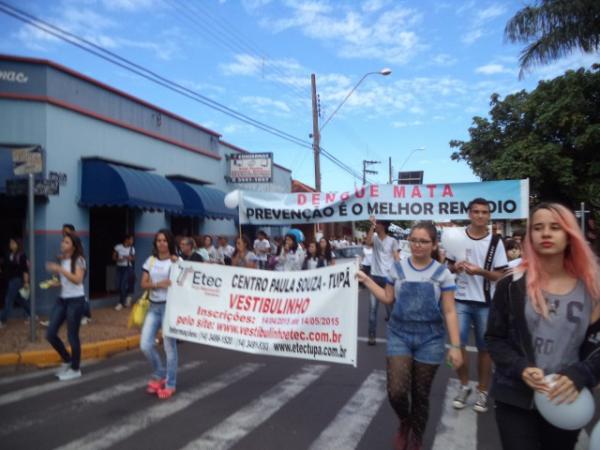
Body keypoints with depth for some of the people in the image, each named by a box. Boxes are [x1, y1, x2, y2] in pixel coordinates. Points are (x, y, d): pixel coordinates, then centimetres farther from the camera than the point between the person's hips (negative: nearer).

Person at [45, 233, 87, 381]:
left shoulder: (79, 260, -11)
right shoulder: (62, 259, 11)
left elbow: (78, 280, -24)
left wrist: (60, 269, -27)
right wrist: (56, 284, 4)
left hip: (76, 300, -7)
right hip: (62, 299, 7)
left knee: (72, 336, 1)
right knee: (50, 334, 4)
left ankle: (75, 369, 19)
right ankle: (67, 360, 27)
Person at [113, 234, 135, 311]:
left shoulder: (132, 249, -2)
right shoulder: (118, 247, -5)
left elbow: (133, 259, 9)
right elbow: (113, 257, 1)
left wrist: (130, 258, -12)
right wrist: (118, 259, -18)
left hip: (128, 268, -1)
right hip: (119, 268, 2)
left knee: (123, 285, -8)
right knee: (119, 285, 3)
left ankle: (121, 303, 7)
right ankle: (126, 299, 27)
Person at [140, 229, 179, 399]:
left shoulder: (176, 261, -5)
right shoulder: (150, 260, 8)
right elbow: (143, 284, 3)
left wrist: (175, 265, -21)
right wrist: (158, 285, -14)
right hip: (153, 307, 5)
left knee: (169, 346, 2)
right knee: (145, 345, 3)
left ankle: (170, 384, 17)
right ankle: (160, 375, 27)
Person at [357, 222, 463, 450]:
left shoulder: (442, 273, -3)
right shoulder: (397, 268, 1)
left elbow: (449, 312, -3)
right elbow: (388, 298, 8)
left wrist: (455, 346, -6)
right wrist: (366, 280, 0)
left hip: (429, 339, -1)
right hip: (399, 335, 1)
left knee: (421, 395, 9)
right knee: (396, 391, -10)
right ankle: (404, 423, 25)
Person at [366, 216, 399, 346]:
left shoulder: (392, 241, 0)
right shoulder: (374, 238, 2)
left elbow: (397, 259, 0)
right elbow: (368, 242, -22)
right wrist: (372, 225, -25)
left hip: (389, 277, -1)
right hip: (375, 276, 1)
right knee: (373, 307, -1)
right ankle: (372, 335, 5)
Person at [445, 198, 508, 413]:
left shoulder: (495, 241, -5)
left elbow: (501, 275, -5)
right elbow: (449, 266, 11)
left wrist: (480, 271, -22)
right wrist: (456, 267, -12)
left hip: (486, 302, -1)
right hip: (461, 300, 1)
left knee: (484, 347, 10)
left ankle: (483, 390, 26)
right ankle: (464, 385, 21)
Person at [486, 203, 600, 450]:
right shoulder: (511, 285, -4)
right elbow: (494, 338, -1)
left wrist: (579, 376, -14)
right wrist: (520, 369, -17)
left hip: (567, 402, 2)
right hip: (515, 399, -2)